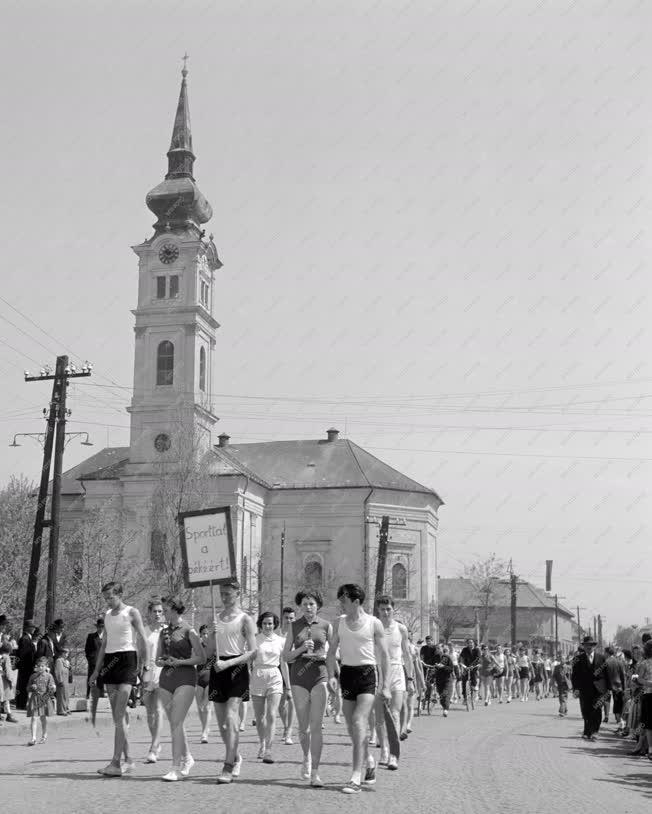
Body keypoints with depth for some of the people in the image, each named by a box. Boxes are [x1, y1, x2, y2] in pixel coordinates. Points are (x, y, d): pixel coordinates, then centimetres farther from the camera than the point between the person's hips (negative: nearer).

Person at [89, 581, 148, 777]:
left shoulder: (132, 612, -1)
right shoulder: (107, 615, 17)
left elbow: (142, 640, -3)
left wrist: (144, 666, -9)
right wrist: (96, 670, 18)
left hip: (127, 659, -7)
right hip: (110, 661, 7)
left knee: (119, 714, -14)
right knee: (117, 716, 4)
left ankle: (116, 763, -17)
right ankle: (128, 760, 10)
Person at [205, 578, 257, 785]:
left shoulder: (245, 619, -1)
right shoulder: (216, 619, 14)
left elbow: (252, 652, -8)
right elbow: (208, 653, 13)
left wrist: (227, 663, -17)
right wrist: (213, 634, -6)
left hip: (237, 669, -5)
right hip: (218, 669, 5)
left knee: (231, 717, -16)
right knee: (222, 721, 8)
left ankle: (228, 767, -15)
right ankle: (236, 757, 27)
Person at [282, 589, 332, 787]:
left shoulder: (326, 626, 5)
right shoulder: (294, 626, 8)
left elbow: (336, 653, 11)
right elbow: (286, 656, 7)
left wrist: (321, 655, -9)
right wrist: (301, 649, -10)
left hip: (320, 676, -1)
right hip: (299, 677, 2)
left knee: (316, 726, -9)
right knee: (303, 727, 7)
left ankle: (315, 773, -6)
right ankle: (307, 758, 35)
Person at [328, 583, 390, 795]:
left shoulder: (374, 623, -3)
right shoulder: (340, 622, 8)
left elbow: (384, 656, 0)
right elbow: (332, 652, 13)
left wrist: (386, 686, -6)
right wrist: (331, 676, -2)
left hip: (366, 674, -4)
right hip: (346, 674, 4)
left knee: (358, 722, -16)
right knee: (352, 727, 8)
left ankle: (356, 778, -17)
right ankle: (368, 761, 34)